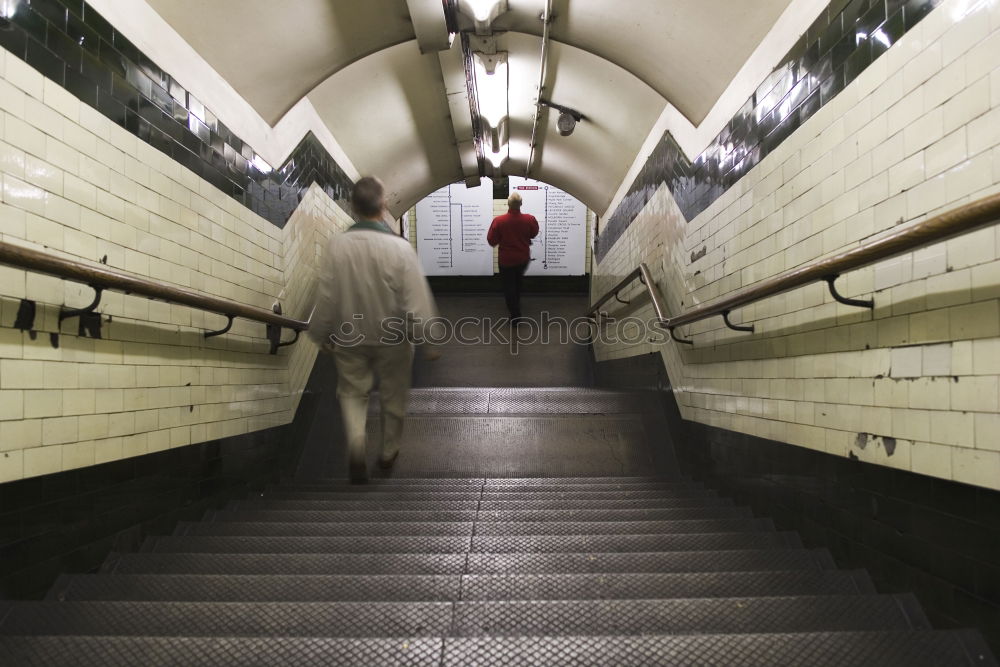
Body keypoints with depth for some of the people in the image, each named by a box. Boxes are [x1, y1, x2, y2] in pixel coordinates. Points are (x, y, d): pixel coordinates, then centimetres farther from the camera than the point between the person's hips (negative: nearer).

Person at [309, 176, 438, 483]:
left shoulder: (337, 244, -14)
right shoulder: (400, 247, -20)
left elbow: (326, 296, -7)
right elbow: (417, 301, -17)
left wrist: (322, 334, 8)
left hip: (349, 337, 1)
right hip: (393, 338, -1)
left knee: (352, 391, 20)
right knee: (393, 396, 19)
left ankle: (356, 443, -3)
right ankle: (388, 452, 35)